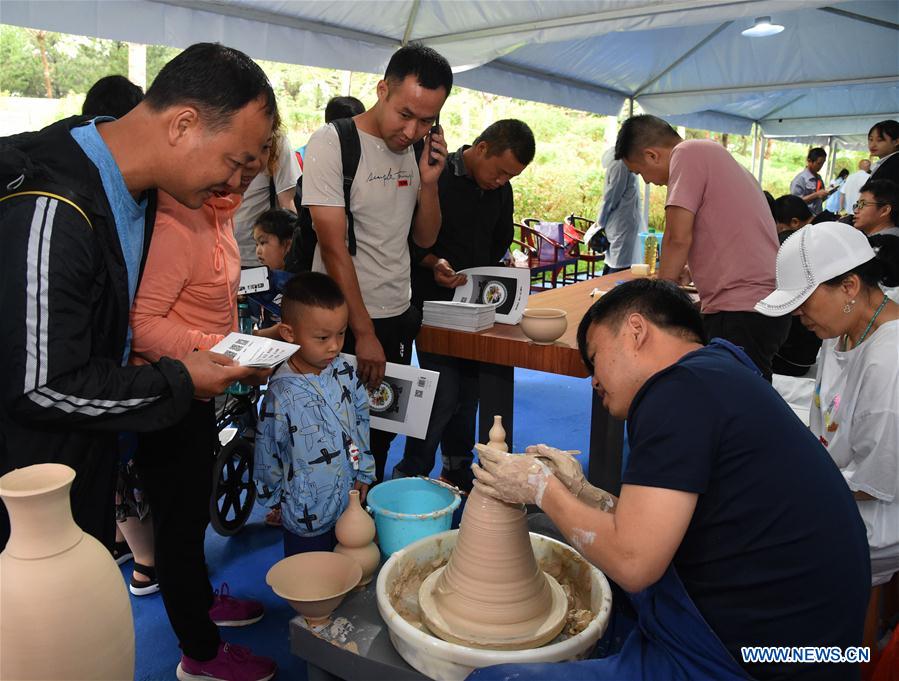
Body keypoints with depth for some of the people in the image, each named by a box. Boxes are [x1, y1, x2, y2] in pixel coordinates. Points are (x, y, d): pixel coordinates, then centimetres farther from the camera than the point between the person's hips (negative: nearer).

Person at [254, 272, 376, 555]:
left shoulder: (345, 372, -8)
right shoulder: (281, 394, -22)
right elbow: (267, 452, -9)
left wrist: (364, 472, 10)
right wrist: (275, 499, 4)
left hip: (350, 503, 5)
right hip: (307, 517, -4)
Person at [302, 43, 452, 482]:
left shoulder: (414, 151, 5)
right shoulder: (332, 143, -13)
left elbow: (425, 239, 10)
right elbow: (334, 249, -16)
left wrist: (429, 182, -7)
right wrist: (364, 333, -17)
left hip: (399, 317, 6)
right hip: (344, 324, -6)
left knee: (383, 434, 16)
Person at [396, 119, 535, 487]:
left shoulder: (501, 189, 9)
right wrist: (433, 263, -23)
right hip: (434, 304, -6)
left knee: (470, 390, 11)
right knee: (444, 394, -10)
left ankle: (458, 471, 27)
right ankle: (409, 478, 6)